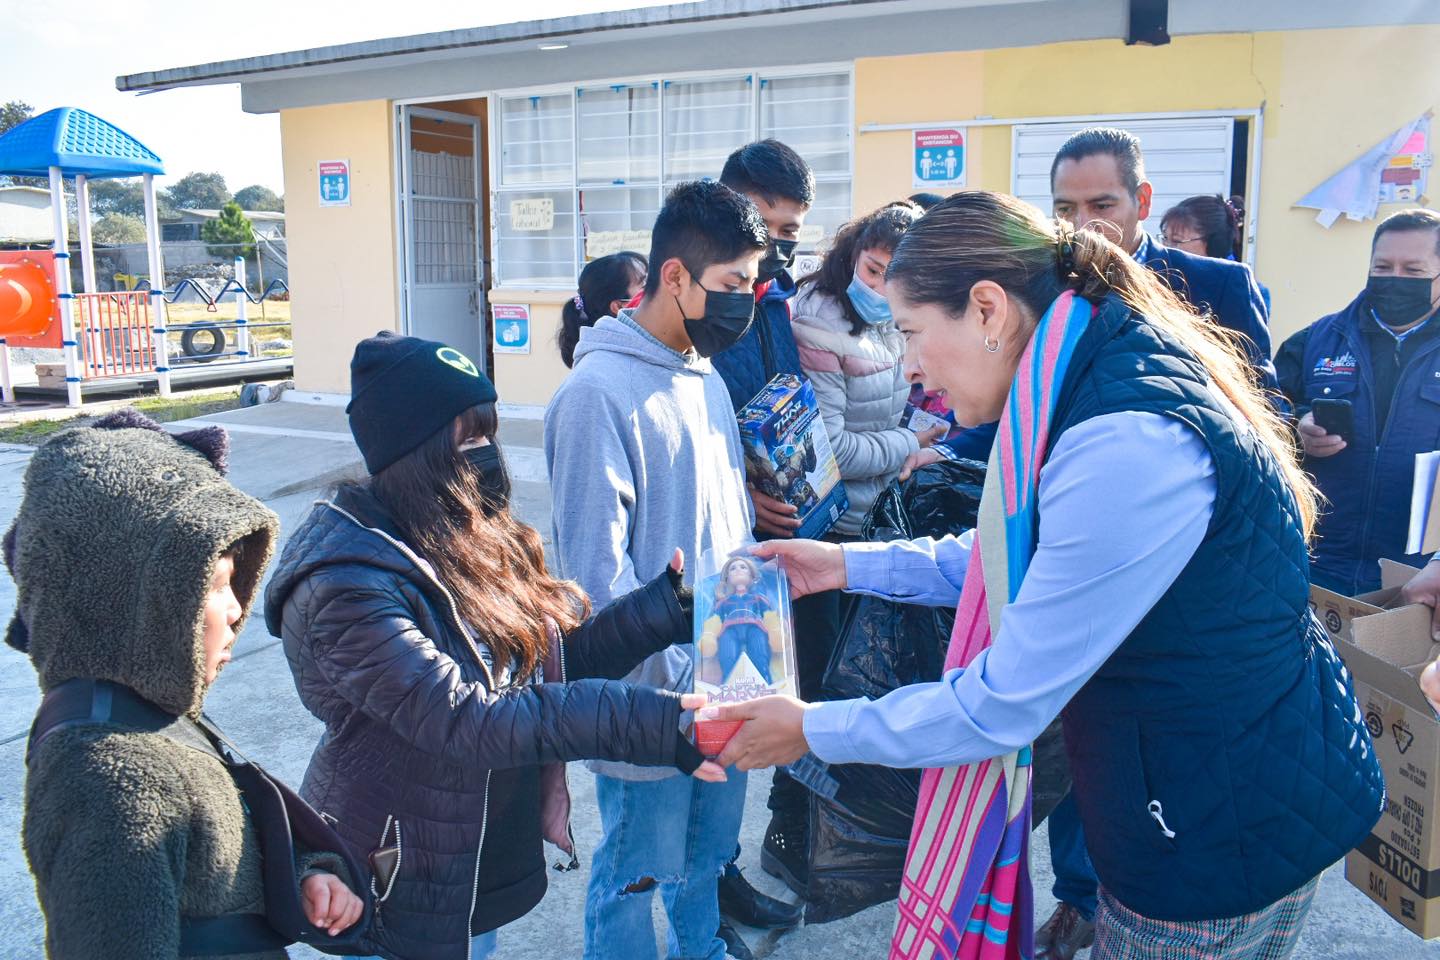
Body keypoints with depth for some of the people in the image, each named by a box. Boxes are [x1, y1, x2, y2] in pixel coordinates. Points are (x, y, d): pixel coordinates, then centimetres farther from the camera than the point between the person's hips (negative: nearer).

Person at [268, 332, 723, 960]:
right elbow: (465, 719, -35)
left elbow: (561, 659, -3)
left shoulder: (469, 539, -2)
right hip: (403, 886, -7)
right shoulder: (347, 588, -27)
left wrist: (672, 599, -16)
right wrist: (658, 727, -41)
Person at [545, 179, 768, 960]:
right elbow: (597, 571, -20)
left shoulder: (707, 381, 8)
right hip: (651, 694, -8)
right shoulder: (599, 392, -18)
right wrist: (678, 676, -19)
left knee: (711, 847, 25)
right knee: (638, 874, 11)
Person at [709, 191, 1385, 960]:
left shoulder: (1124, 447, -31)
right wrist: (850, 565, 8)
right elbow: (1012, 560, 12)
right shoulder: (1092, 384, -1)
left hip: (1225, 833, -8)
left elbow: (1002, 707, -26)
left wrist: (813, 730, -14)